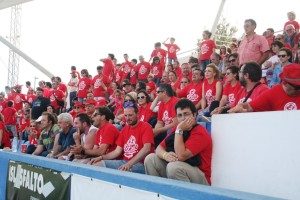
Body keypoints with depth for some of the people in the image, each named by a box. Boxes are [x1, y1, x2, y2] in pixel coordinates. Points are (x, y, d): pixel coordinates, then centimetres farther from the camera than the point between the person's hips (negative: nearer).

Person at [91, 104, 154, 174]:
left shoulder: (145, 127, -5)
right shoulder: (125, 129, 17)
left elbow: (146, 148, -19)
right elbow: (117, 151, 15)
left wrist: (129, 164, -27)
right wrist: (101, 157, -1)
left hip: (140, 164, -7)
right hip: (124, 162, 7)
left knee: (122, 171, -37)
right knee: (97, 164, -6)